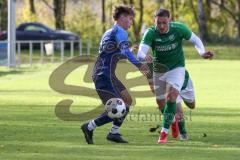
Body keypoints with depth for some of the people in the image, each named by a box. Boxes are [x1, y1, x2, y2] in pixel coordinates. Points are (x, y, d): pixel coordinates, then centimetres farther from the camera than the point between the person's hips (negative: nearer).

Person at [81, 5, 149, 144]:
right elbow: (125, 52, -26)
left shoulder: (109, 32, 20)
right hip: (105, 77, -11)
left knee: (127, 100, 16)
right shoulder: (120, 32, -10)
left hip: (101, 74, 11)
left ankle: (114, 133, 15)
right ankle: (89, 127, 0)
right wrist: (139, 65, -33)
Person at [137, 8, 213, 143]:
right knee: (161, 103, 10)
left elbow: (195, 39, -5)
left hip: (177, 68, -2)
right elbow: (141, 52, -33)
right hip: (159, 70, 2)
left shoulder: (179, 28, -20)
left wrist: (202, 52, -24)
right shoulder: (150, 33, -21)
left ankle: (164, 132, -17)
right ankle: (173, 120, 43)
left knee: (171, 97, -23)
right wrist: (145, 57, -58)